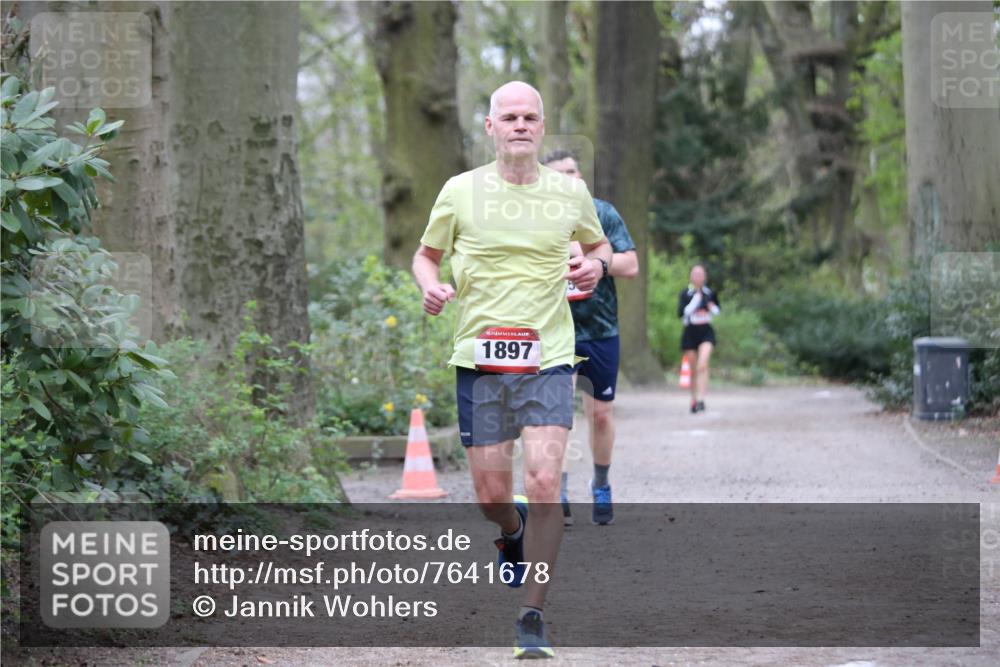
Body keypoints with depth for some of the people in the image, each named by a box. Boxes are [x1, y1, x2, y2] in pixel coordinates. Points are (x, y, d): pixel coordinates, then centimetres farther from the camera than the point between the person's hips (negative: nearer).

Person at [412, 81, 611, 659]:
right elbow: (427, 254, 14)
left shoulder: (571, 192, 4)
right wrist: (430, 285, -8)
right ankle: (514, 533, 42)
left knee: (545, 485, -15)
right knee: (492, 495, 3)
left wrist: (595, 264, -1)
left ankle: (533, 617, -5)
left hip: (549, 357, 0)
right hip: (479, 360, 0)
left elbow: (598, 243, 22)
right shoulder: (461, 191, 1)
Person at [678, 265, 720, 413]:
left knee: (702, 365, -20)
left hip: (706, 332, 0)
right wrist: (695, 300, -20)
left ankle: (701, 400, -24)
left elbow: (717, 310, 21)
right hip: (690, 333, 0)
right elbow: (681, 313, -16)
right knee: (694, 369, 9)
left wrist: (713, 309, -2)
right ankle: (694, 399, 28)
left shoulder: (710, 293, 4)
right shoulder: (685, 293, -3)